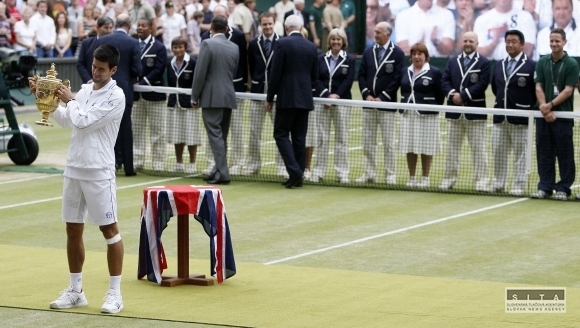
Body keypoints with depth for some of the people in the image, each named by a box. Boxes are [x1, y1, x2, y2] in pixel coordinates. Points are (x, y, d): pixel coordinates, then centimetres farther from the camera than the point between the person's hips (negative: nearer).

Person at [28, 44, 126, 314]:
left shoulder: (116, 97, -10)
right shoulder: (85, 90, 11)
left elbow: (82, 121, -15)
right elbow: (65, 120, 14)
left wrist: (69, 101, -1)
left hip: (99, 172, -7)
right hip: (74, 168, 7)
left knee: (109, 230, -1)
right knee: (73, 230, 9)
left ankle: (114, 293, 3)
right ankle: (75, 291, 18)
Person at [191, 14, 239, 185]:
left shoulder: (208, 44, -9)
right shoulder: (234, 48, 8)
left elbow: (200, 72, -11)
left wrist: (194, 97, -4)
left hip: (211, 98, -6)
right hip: (229, 97, 6)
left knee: (215, 136, -7)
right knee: (222, 136, 13)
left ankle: (222, 174, -13)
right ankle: (218, 170, 19)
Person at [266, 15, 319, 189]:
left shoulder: (282, 44, -8)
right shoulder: (311, 47, 7)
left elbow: (275, 73, -9)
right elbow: (315, 76, 12)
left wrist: (270, 97, -1)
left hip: (287, 97, -5)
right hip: (305, 98, 5)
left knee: (281, 134, 0)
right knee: (299, 137, 8)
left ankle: (294, 171, -15)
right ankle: (298, 176, 9)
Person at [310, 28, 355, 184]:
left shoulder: (349, 60, 3)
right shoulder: (321, 59, 8)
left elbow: (348, 81, -5)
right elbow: (317, 79, 0)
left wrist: (336, 95, -16)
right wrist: (326, 95, -14)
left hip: (342, 102, -1)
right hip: (322, 101, 2)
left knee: (342, 137, 1)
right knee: (322, 137, 2)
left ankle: (342, 172, 4)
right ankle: (318, 171, 5)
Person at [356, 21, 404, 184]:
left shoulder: (397, 53, -4)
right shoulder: (368, 52, 11)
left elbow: (397, 79, -8)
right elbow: (361, 75, 10)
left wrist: (382, 97, -13)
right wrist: (367, 94, -5)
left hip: (387, 104, -5)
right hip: (368, 103, 5)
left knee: (388, 142, -2)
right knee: (368, 141, 6)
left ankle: (390, 175, 2)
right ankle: (369, 173, 12)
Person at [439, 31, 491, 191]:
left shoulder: (484, 63, 0)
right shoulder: (452, 61, 14)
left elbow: (482, 84, -10)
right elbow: (445, 81, 7)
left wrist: (463, 96, -16)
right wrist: (452, 94, -12)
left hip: (475, 111, -4)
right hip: (454, 111, 4)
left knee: (478, 149, -3)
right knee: (452, 148, 8)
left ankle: (481, 181, -2)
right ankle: (449, 179, 13)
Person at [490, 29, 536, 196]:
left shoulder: (531, 66, -7)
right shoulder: (499, 65, 12)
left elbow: (537, 91, -6)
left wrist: (530, 109, -5)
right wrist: (503, 102, 13)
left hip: (520, 119, -6)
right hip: (500, 118, 6)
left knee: (520, 154, -1)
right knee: (498, 152, 9)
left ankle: (518, 187, 3)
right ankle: (498, 184, 17)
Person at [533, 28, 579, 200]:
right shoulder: (542, 63, 9)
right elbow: (539, 87, 4)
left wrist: (551, 105, -15)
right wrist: (544, 107, -10)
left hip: (563, 115, -3)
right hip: (544, 115, 4)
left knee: (565, 154, 0)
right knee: (544, 152, 5)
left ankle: (563, 188, 5)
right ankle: (545, 187, 11)